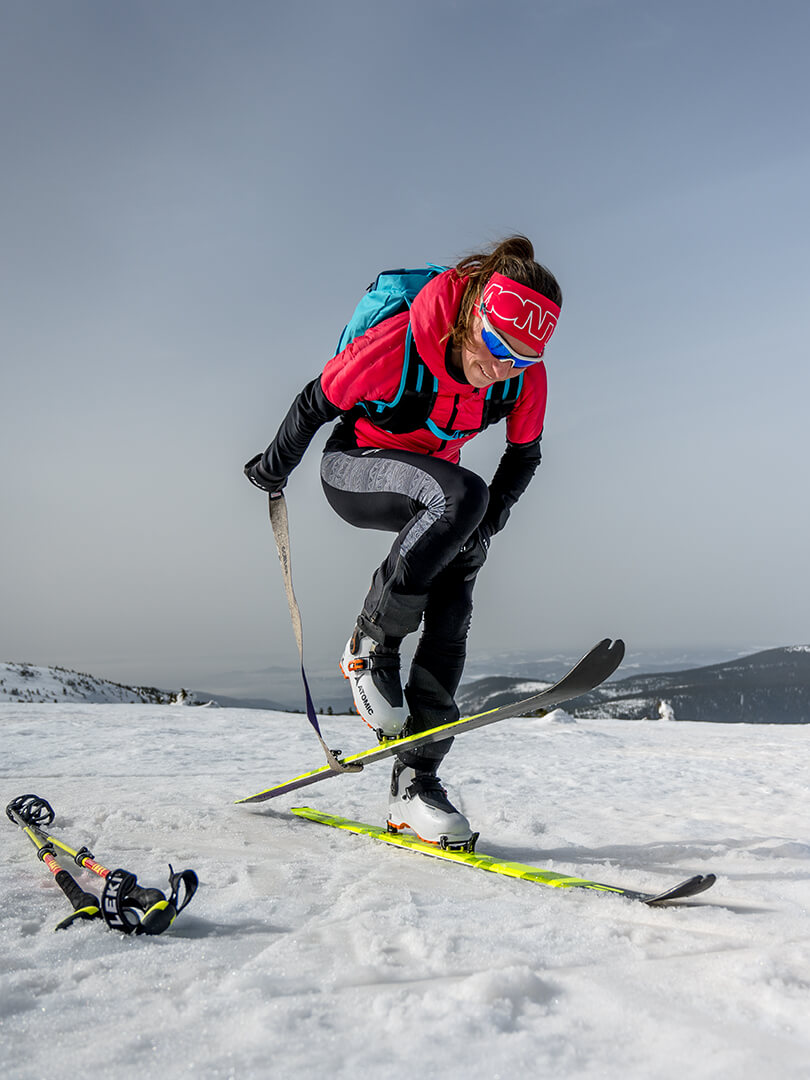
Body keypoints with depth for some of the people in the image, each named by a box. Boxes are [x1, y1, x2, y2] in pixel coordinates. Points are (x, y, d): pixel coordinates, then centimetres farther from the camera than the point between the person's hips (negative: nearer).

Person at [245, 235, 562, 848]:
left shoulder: (526, 376, -17)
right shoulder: (396, 344, -31)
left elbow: (524, 456, 2)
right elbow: (316, 404, -15)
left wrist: (481, 528, -5)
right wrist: (273, 470, 0)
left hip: (435, 496, 5)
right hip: (354, 470, -5)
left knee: (451, 620, -11)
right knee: (460, 493, -36)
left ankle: (416, 784, -3)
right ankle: (371, 644, -19)